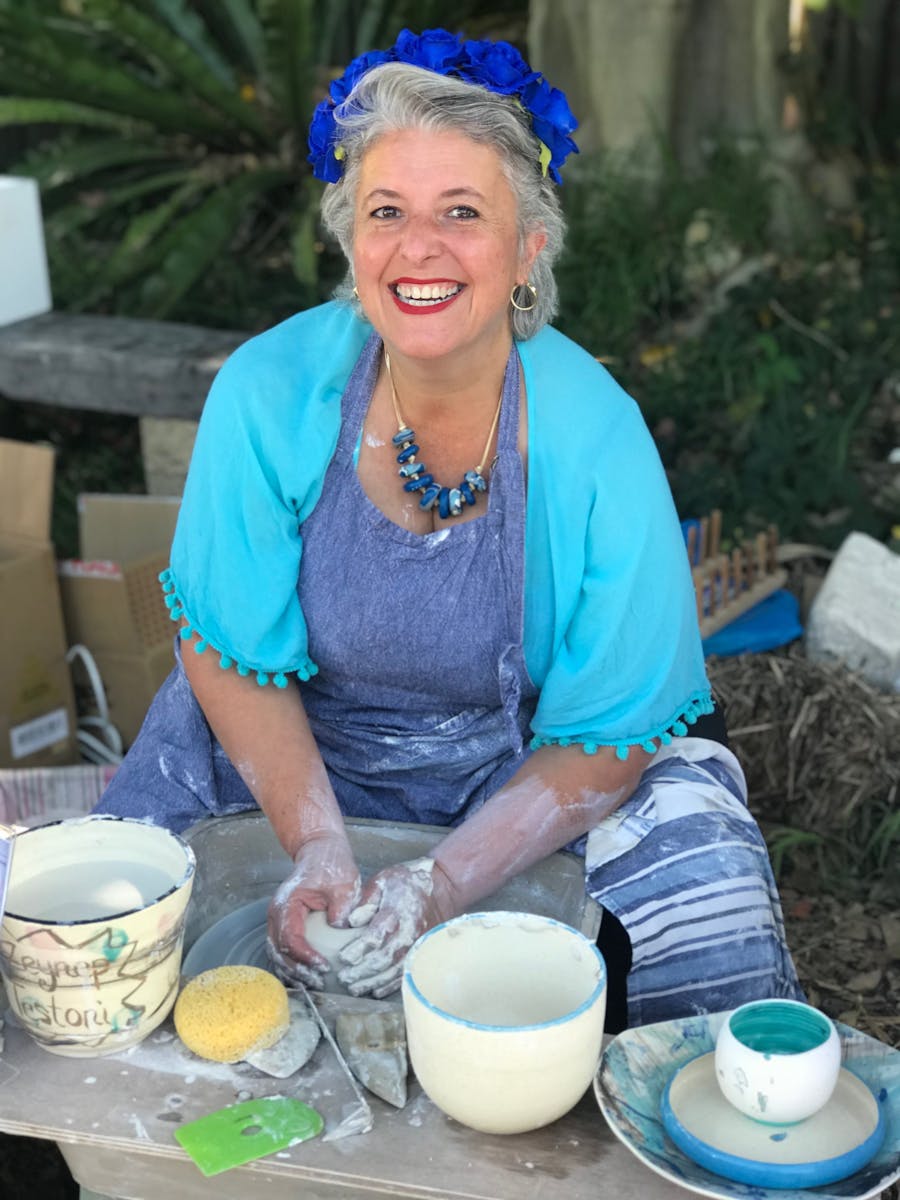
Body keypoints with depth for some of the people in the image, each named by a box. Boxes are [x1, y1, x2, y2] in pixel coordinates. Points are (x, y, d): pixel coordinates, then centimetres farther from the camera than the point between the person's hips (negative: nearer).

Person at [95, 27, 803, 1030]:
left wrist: (437, 889, -27)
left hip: (524, 775, 0)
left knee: (715, 938, -20)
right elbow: (229, 650, -10)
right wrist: (319, 853, -22)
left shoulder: (596, 439, -21)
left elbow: (609, 736, -16)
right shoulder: (268, 395, -19)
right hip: (290, 755, 1)